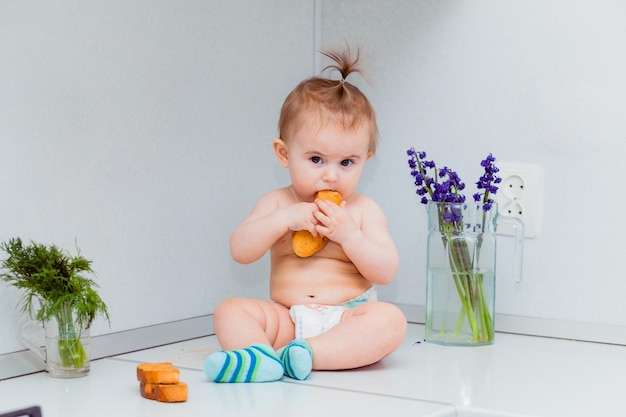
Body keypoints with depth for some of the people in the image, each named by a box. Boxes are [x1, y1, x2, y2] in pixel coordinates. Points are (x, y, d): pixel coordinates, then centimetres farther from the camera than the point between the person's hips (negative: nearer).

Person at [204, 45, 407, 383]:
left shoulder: (364, 210, 5)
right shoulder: (276, 203, 8)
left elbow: (386, 272, -2)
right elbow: (240, 251, -4)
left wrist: (348, 234, -16)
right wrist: (285, 219, -16)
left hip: (347, 321, -1)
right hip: (285, 320, 2)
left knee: (390, 320, -30)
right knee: (231, 311, -19)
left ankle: (300, 355, -42)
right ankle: (261, 355, -47)